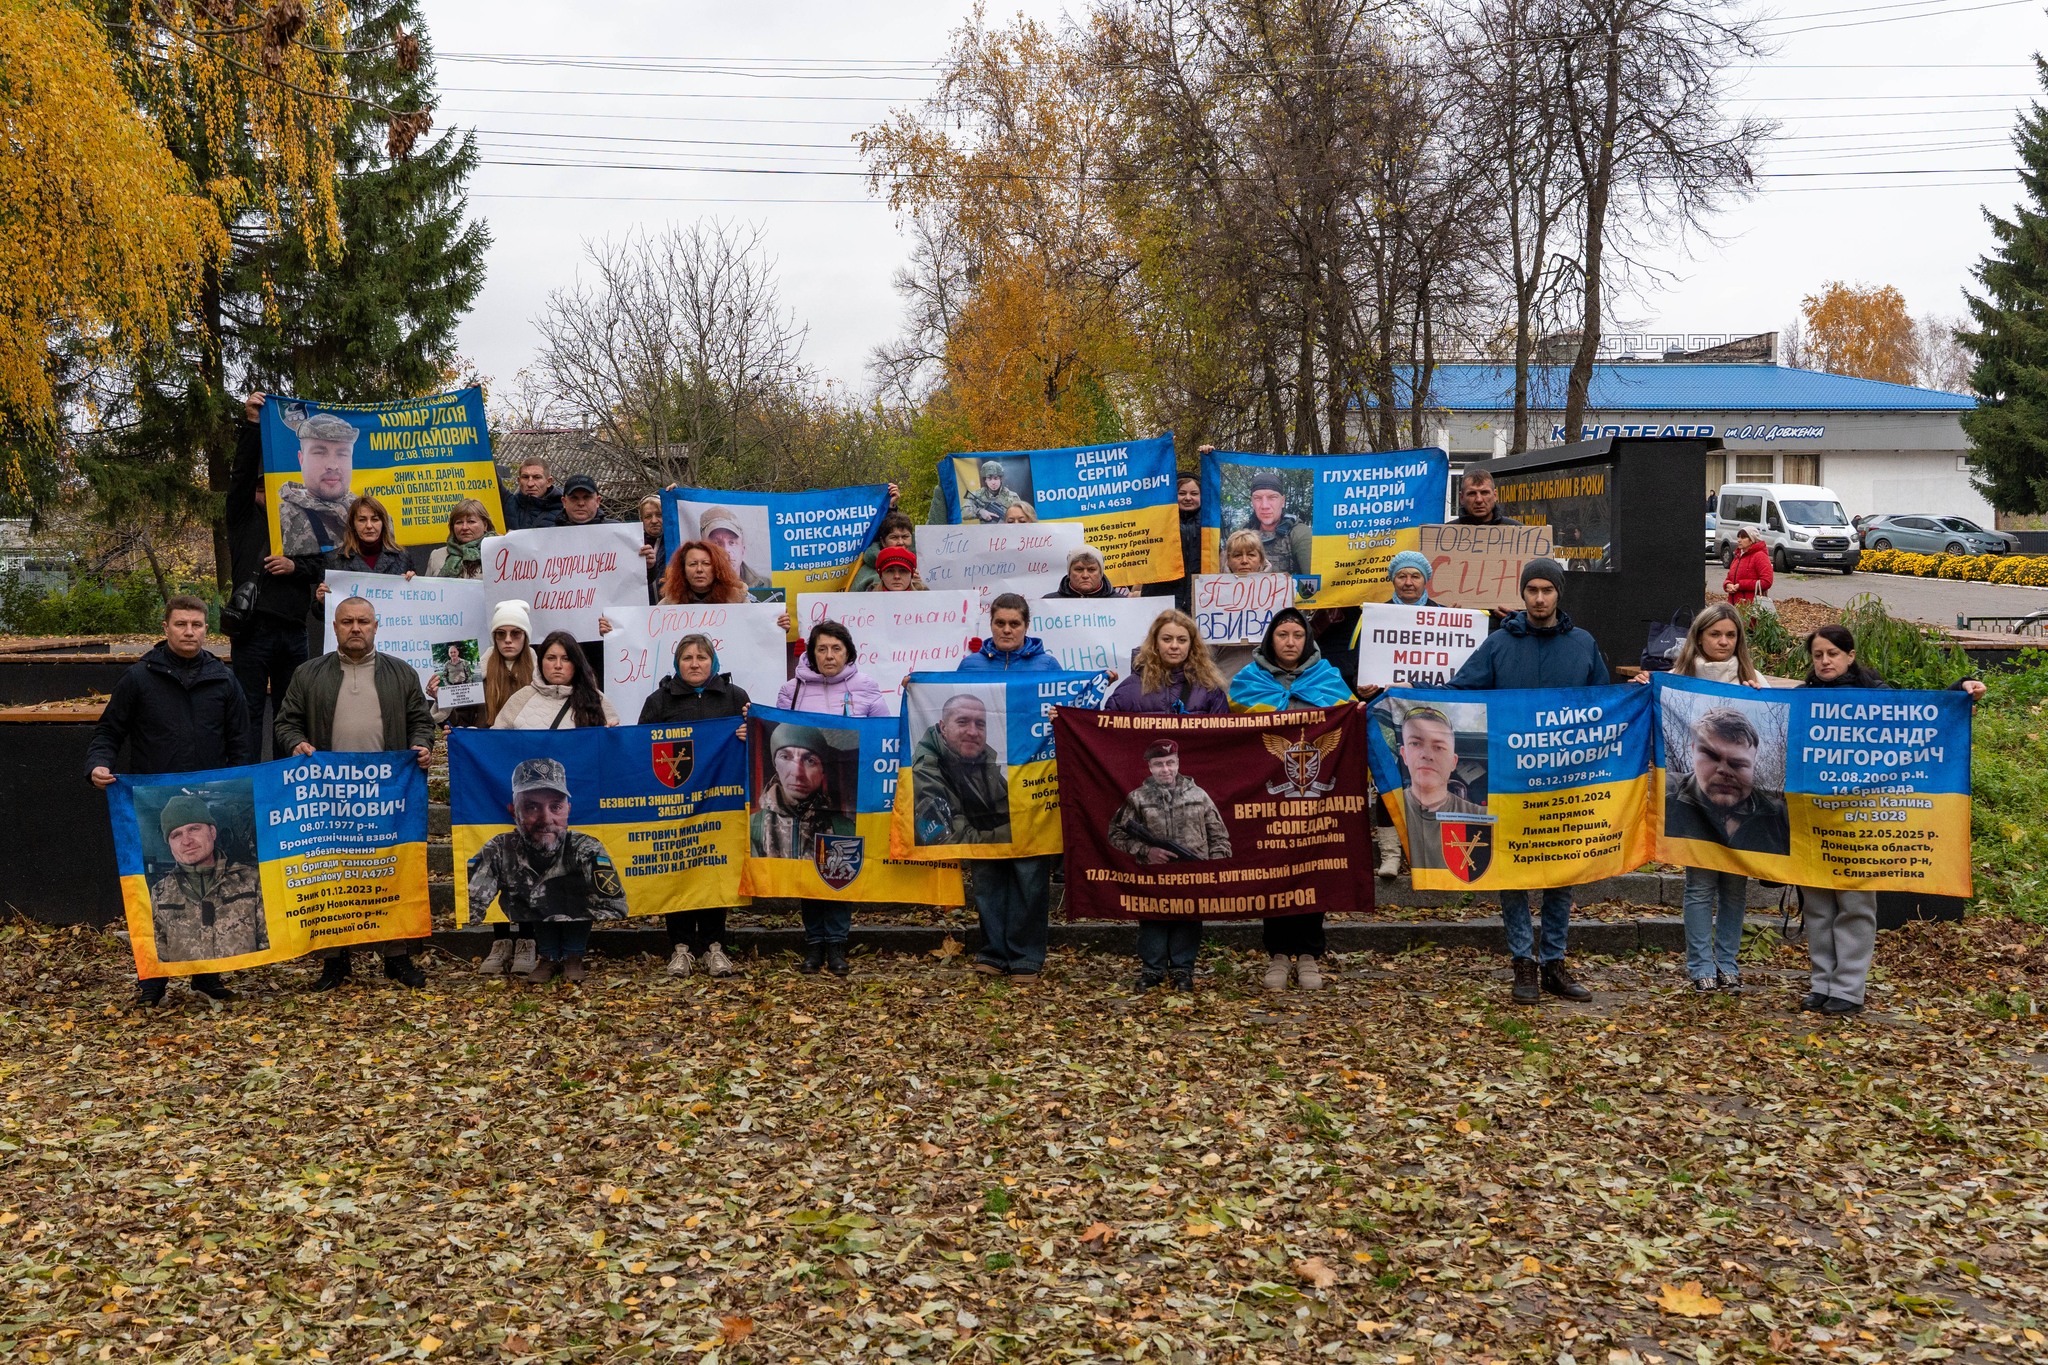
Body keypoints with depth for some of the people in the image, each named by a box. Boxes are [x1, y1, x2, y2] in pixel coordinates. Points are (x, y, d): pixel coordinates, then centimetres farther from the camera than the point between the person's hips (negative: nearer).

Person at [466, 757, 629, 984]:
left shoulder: (585, 849, -23)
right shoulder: (501, 851, -18)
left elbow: (615, 908, -29)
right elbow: (469, 903, -23)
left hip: (577, 933, -2)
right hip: (529, 929, 2)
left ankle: (573, 956, -4)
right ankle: (550, 957, -2)